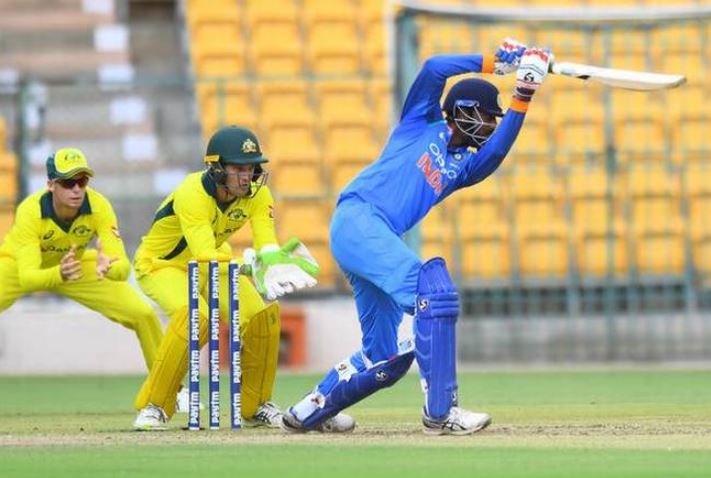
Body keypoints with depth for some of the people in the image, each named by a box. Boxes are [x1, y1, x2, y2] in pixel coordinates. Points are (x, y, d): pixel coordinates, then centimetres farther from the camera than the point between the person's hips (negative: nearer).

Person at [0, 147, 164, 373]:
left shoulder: (98, 206, -30)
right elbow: (27, 278, -43)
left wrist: (108, 269, -59)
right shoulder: (30, 211, -36)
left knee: (144, 316, -11)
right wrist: (58, 274, -63)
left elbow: (123, 267, -36)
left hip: (76, 263, 2)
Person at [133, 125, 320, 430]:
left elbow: (268, 246, -28)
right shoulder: (193, 194, -34)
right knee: (196, 316, -33)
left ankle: (256, 407, 8)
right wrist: (251, 267, -58)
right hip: (159, 265, -6)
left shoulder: (257, 194, -16)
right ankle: (153, 408, -19)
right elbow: (204, 257, -45)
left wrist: (276, 265, -51)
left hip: (210, 262, 6)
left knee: (262, 314, -13)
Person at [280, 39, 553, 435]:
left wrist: (523, 96, -5)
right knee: (435, 288, -26)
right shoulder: (423, 121, 10)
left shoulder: (463, 165, 23)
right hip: (356, 220, -9)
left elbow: (497, 149, 3)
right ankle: (440, 412, -29)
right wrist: (494, 62, -3)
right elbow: (433, 69, -5)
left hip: (380, 243, 9)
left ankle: (309, 412, 30)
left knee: (385, 358, 9)